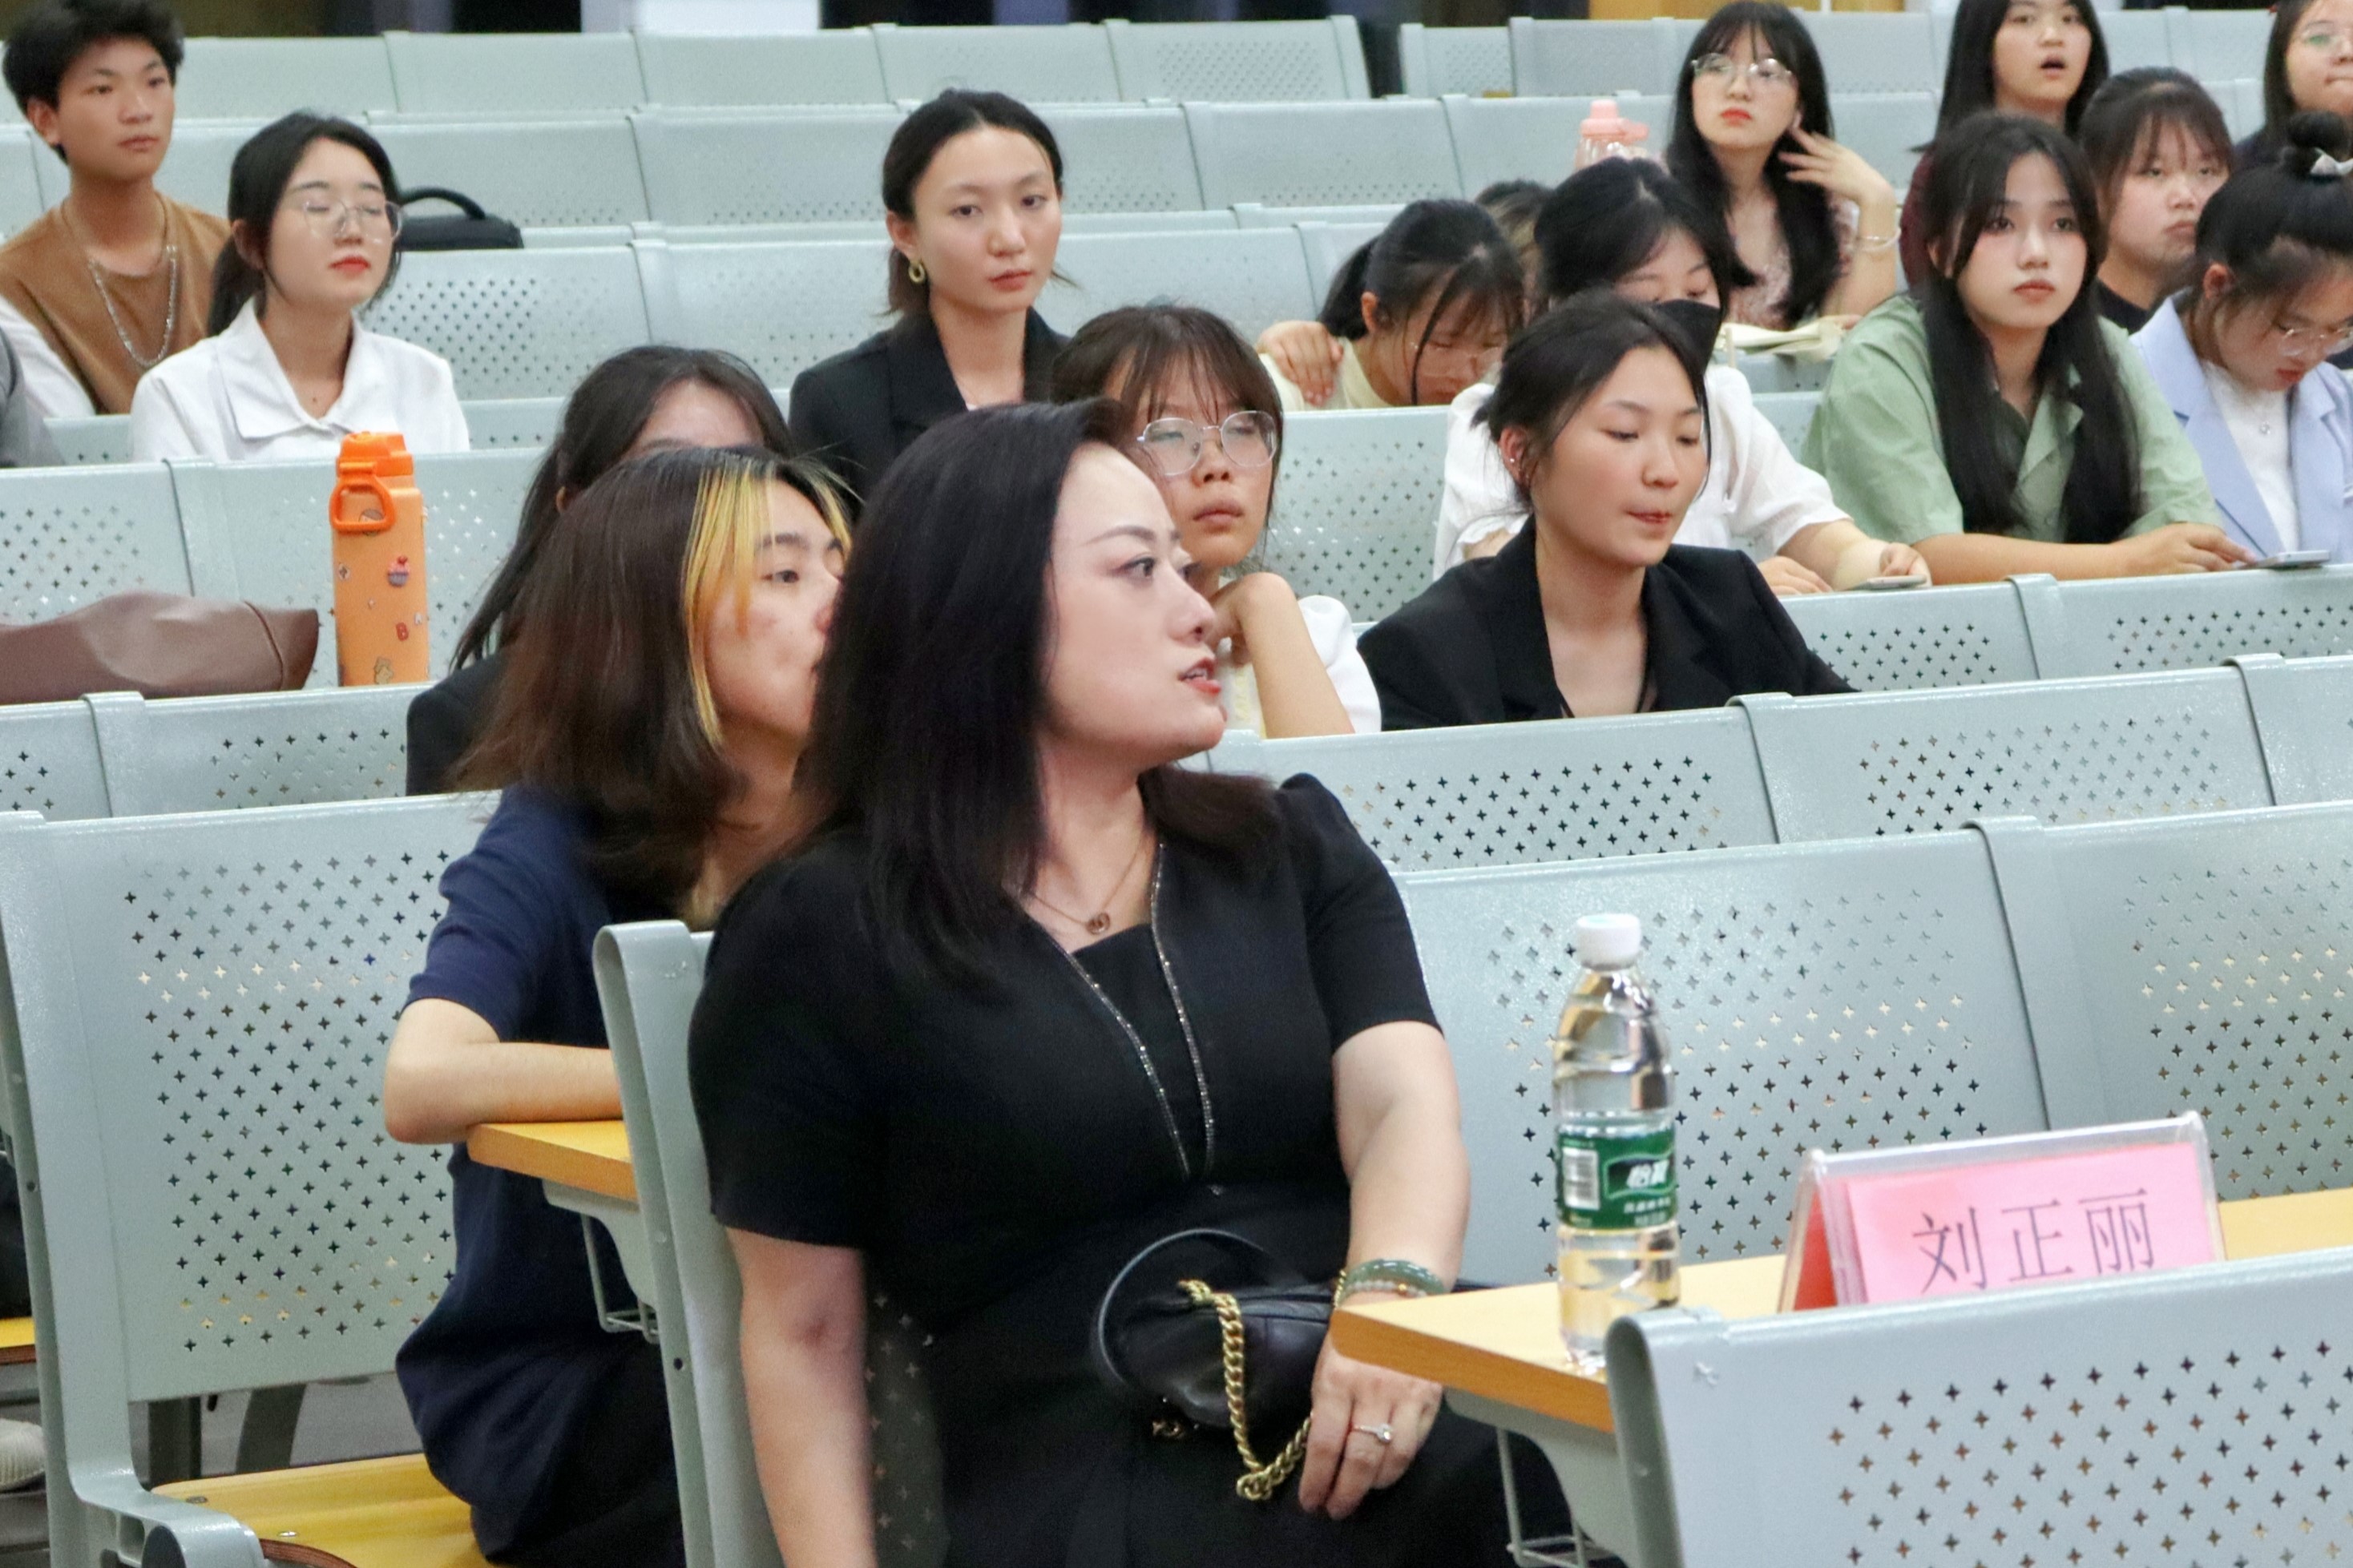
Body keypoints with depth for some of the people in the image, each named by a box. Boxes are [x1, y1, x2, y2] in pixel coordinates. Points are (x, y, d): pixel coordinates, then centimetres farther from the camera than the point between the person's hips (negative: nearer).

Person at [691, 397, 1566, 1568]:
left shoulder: (1290, 846, 19)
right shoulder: (821, 935, 7)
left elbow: (1406, 1100, 1)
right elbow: (803, 1331, 9)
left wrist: (1395, 1289, -21)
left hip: (1386, 1430, 5)